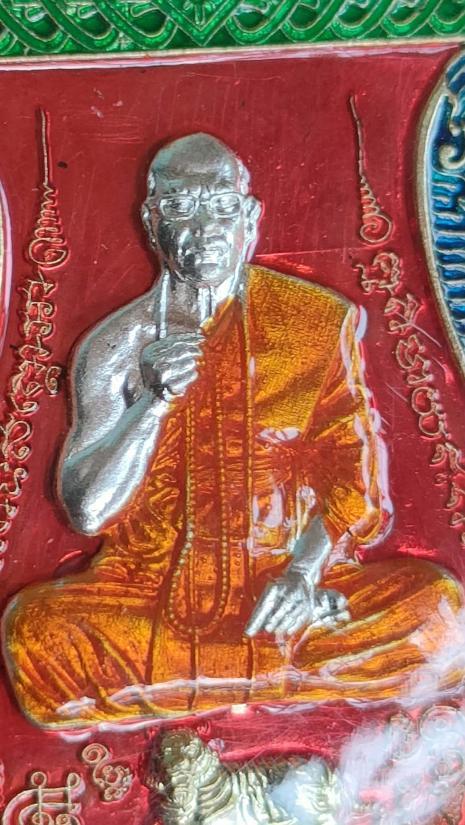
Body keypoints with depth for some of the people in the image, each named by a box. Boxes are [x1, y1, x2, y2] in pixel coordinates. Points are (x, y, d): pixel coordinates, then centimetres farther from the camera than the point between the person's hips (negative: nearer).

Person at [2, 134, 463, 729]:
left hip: (290, 586, 1)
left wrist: (307, 569, -14)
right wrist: (154, 401, -19)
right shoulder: (114, 345, 2)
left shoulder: (318, 323, 3)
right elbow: (85, 510, -5)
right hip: (151, 589, 0)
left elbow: (354, 463, 2)